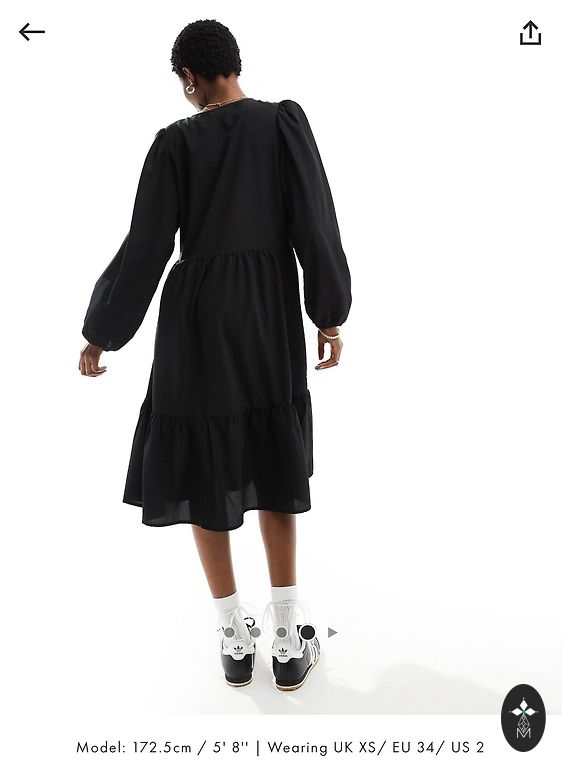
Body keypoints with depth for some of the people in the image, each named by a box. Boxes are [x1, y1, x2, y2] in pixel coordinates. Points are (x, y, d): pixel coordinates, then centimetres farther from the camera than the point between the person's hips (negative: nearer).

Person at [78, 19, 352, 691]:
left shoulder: (177, 140, -5)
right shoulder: (285, 121, -1)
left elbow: (146, 247, -7)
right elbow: (316, 223, -6)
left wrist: (102, 332, 3)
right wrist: (329, 316, 3)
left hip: (198, 314, -2)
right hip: (271, 314, 2)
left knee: (202, 467, 10)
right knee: (272, 465, 13)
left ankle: (235, 639, 17)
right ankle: (290, 641, 15)